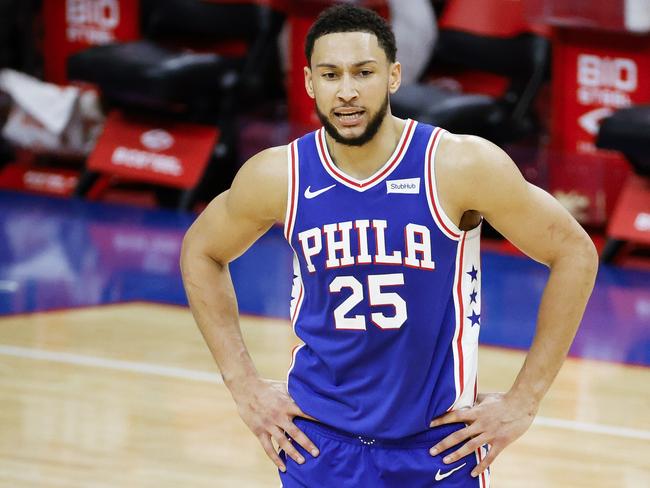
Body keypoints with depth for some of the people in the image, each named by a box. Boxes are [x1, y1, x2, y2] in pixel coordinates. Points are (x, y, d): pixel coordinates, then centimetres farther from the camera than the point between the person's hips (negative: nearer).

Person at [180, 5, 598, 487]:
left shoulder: (459, 166, -15)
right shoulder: (278, 176, -8)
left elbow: (575, 252, -6)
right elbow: (201, 252, 11)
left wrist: (523, 403, -6)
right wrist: (245, 386, 4)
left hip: (440, 442, -1)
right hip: (319, 443, 2)